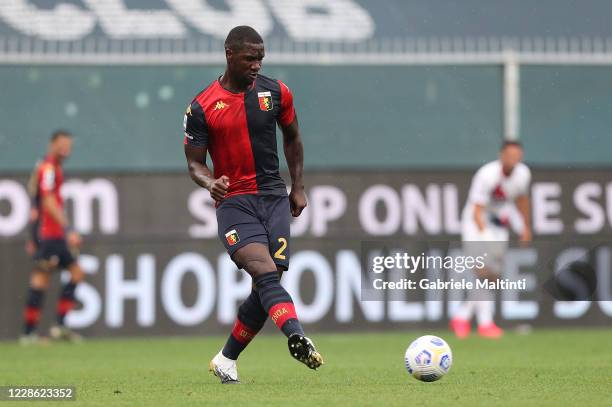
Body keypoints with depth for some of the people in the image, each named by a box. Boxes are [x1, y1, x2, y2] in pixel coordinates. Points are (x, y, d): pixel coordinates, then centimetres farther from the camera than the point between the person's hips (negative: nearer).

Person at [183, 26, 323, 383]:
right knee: (265, 273, -26)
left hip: (274, 197, 4)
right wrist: (210, 183, -21)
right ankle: (298, 338, -47)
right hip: (234, 203, -3)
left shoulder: (275, 92, 5)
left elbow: (292, 137, 20)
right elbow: (194, 162, 1)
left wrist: (298, 187, 17)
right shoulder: (201, 108, -3)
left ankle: (226, 361, 15)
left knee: (267, 287, -3)